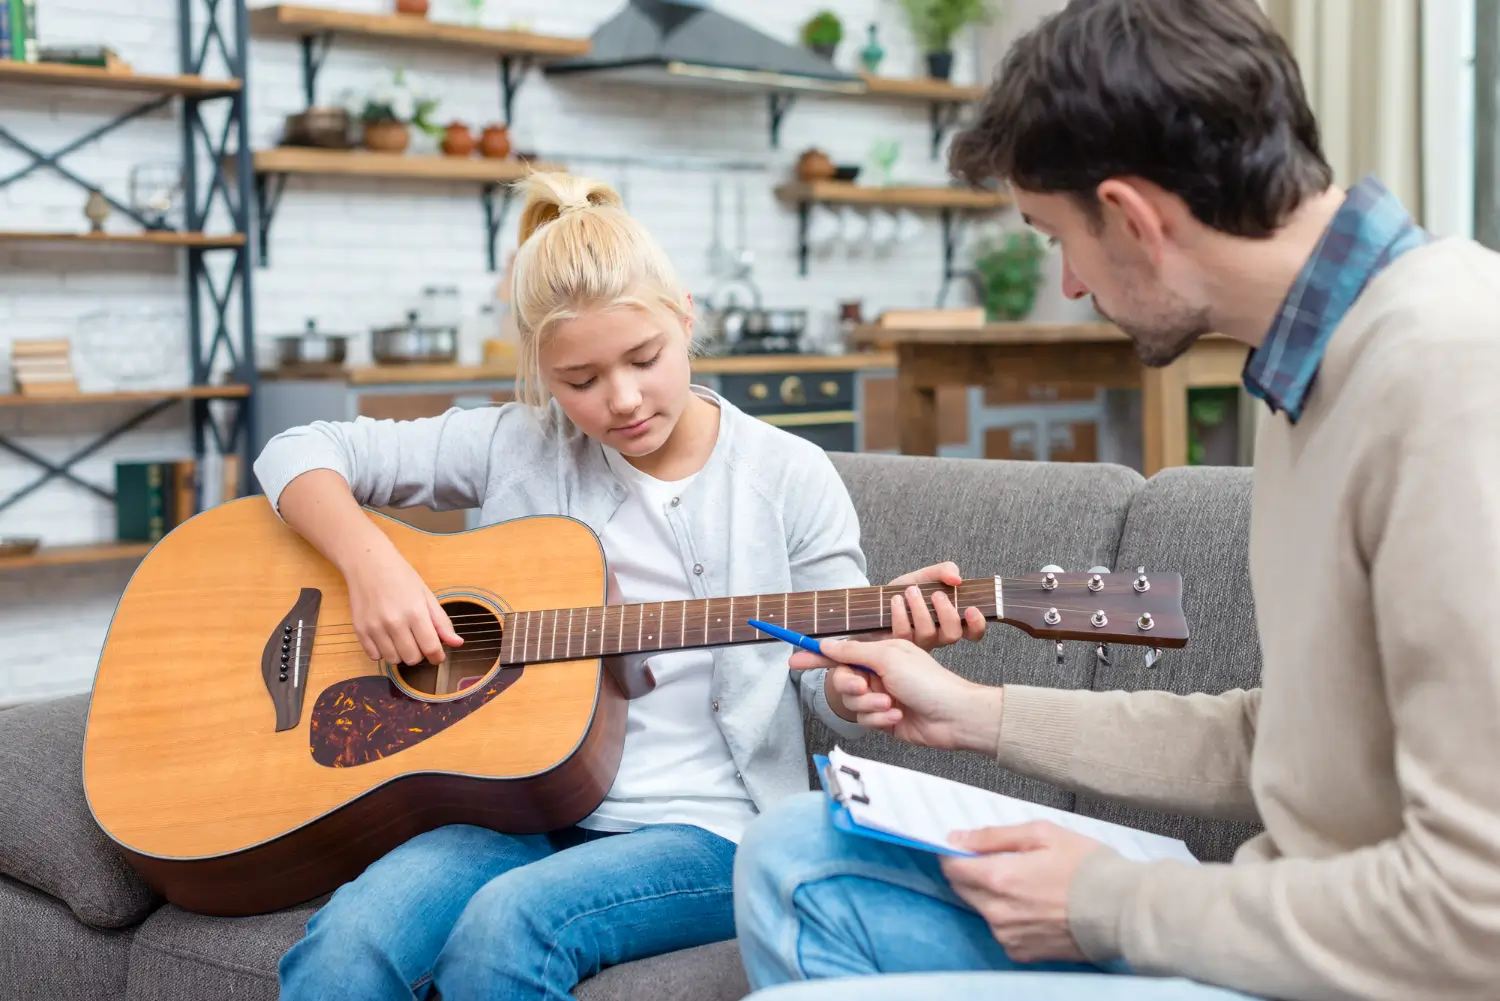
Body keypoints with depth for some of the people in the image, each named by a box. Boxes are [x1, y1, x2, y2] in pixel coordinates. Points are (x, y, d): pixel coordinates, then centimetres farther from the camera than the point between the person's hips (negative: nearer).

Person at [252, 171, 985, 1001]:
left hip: (707, 829, -2)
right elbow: (300, 453, 10)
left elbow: (841, 701, 5)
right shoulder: (518, 447, 7)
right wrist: (371, 564, -10)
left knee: (506, 925, -33)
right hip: (523, 807, 2)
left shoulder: (786, 479, 2)